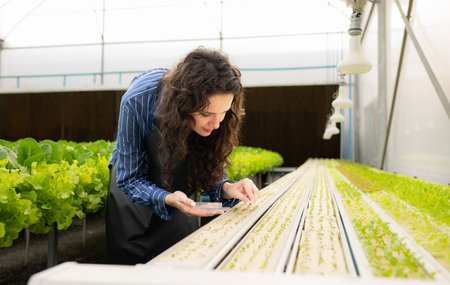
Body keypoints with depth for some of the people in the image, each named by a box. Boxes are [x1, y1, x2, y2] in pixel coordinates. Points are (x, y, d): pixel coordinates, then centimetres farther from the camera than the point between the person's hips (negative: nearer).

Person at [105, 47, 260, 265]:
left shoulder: (215, 104, -28)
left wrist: (225, 188, -37)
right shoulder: (138, 101, -35)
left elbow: (210, 170, -15)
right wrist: (167, 199, -44)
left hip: (181, 187, 2)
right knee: (128, 262, 7)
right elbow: (130, 179, -26)